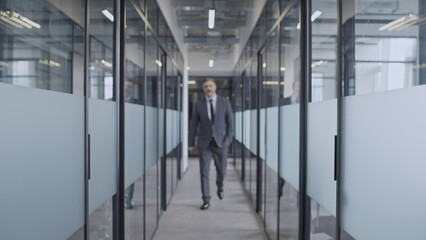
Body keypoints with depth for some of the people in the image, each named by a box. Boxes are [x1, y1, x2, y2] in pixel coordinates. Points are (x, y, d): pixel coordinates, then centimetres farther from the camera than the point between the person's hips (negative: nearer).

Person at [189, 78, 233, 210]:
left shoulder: (225, 102, 1)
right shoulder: (198, 104, 1)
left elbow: (229, 121, 3)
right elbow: (193, 125, 4)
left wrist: (229, 138, -6)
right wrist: (191, 143, 2)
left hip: (220, 141, 1)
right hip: (204, 142, 0)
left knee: (221, 169, 12)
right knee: (204, 172, -4)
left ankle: (220, 187, 43)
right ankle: (206, 200, 5)